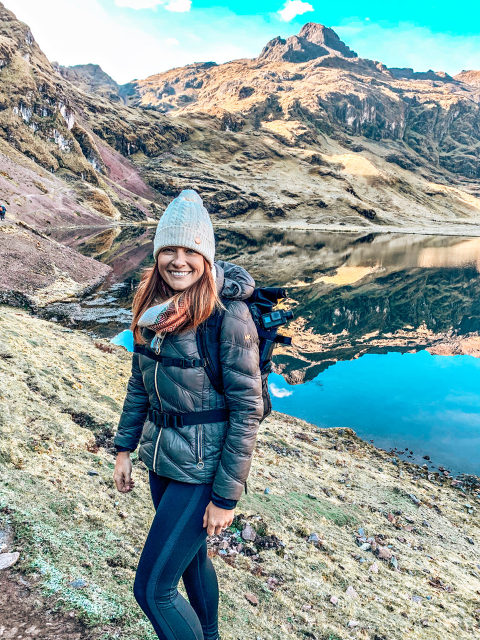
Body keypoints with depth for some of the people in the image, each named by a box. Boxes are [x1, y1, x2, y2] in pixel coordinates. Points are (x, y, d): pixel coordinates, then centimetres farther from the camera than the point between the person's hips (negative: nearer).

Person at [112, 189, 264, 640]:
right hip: (160, 457, 7)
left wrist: (226, 496, -16)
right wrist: (124, 448, 9)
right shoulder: (154, 305, -1)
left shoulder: (228, 314, -21)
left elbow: (247, 409, -19)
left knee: (151, 588, 2)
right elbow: (139, 382, 10)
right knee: (191, 559, 26)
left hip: (203, 467, -7)